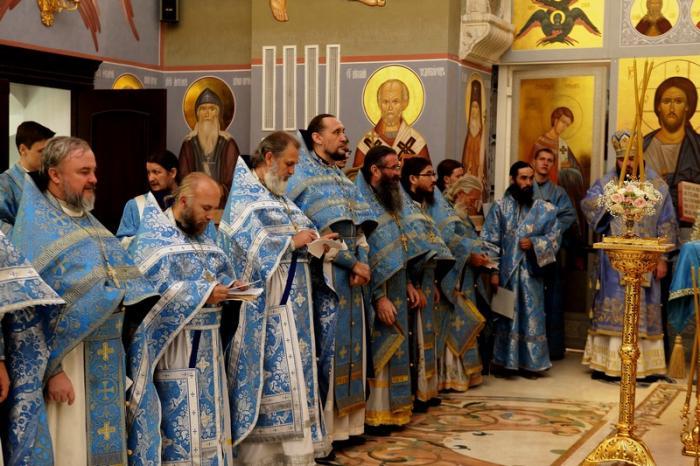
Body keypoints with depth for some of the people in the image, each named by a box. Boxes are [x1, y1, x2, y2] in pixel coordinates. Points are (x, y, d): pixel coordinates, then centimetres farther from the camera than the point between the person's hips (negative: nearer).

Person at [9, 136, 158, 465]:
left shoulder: (88, 221, 15)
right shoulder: (35, 226, -11)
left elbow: (122, 275, 17)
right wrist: (51, 368, -19)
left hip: (106, 358, 8)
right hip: (68, 358, -8)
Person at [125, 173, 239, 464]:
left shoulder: (203, 238, 14)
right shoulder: (151, 239, -11)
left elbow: (219, 273, 22)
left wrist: (229, 286, -2)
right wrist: (201, 293, -22)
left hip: (207, 345, 8)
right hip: (172, 347, -8)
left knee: (208, 416, 11)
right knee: (178, 420, -5)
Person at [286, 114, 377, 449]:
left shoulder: (343, 180, 17)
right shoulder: (304, 178, -8)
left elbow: (361, 227, 12)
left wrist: (361, 262, -6)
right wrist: (353, 263, -13)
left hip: (351, 272, 8)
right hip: (323, 274, -8)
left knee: (349, 344, 9)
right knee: (327, 346, -5)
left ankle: (346, 422, 17)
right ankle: (322, 428, 2)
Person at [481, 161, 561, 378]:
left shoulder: (544, 209, 4)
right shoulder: (500, 207, 0)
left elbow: (554, 238, 3)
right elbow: (490, 241, -3)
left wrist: (534, 243, -14)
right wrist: (493, 270, -9)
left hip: (531, 272, 1)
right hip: (506, 271, -1)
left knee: (531, 317, 4)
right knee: (506, 317, 5)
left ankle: (531, 363, 14)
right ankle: (504, 362, 15)